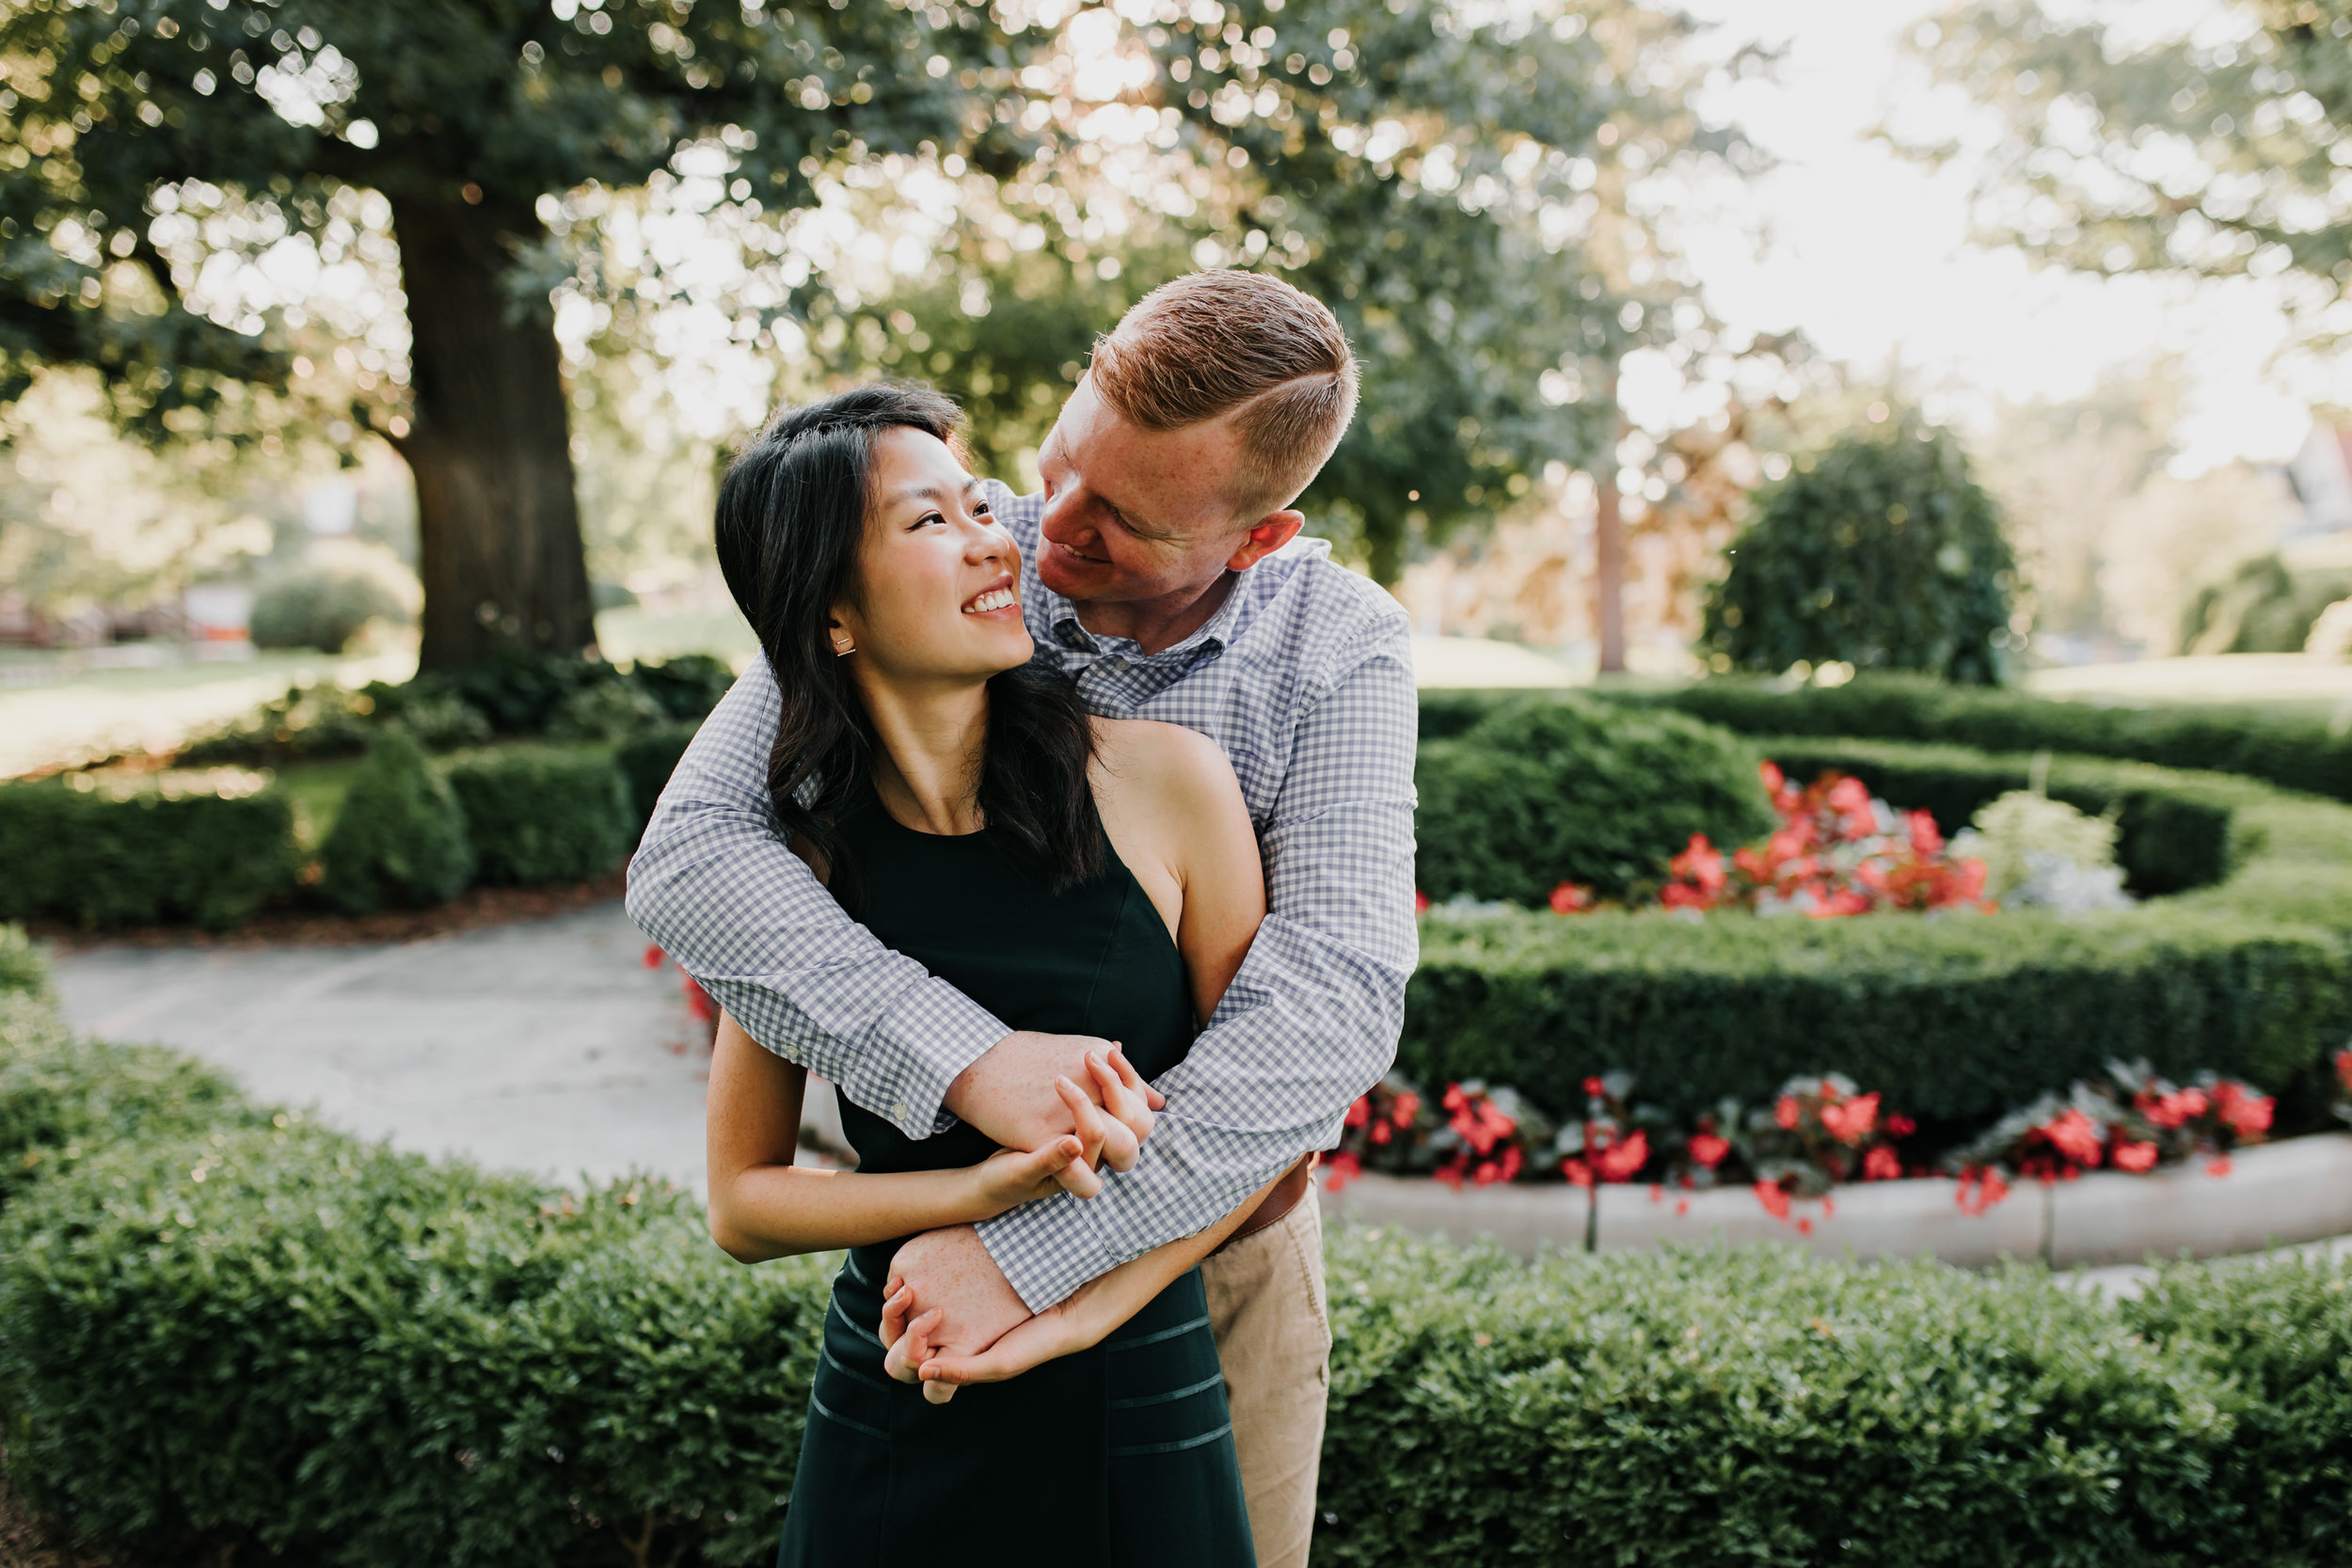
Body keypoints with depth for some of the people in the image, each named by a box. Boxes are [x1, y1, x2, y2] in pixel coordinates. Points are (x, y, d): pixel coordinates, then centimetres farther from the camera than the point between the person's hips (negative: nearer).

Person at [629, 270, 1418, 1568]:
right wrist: (966, 1060, -37)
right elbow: (688, 853, -23)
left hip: (1215, 1217, 0)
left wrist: (1032, 1251, -34)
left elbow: (1336, 995, -27)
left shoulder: (1342, 651, -16)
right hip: (940, 1204, 0)